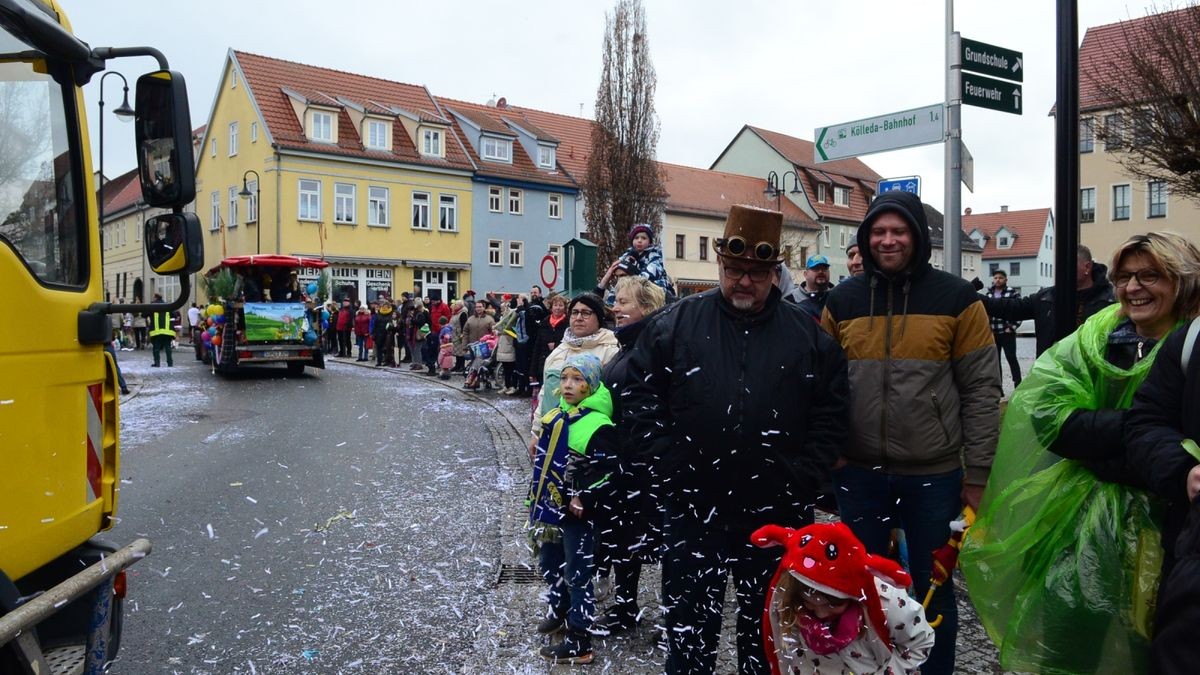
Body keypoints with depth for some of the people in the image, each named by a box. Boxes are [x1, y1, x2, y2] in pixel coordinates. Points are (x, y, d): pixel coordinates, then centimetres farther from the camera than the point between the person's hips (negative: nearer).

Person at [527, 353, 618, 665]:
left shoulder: (599, 426, -18)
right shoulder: (555, 415, 7)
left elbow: (605, 472, -21)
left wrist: (583, 500, -23)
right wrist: (536, 499, 17)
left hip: (576, 514, -8)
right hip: (549, 508, 8)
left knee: (577, 575, 0)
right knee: (548, 564, 22)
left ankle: (579, 643, 10)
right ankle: (558, 611, 44)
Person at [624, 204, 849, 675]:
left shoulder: (809, 334, 2)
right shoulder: (674, 324, -1)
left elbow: (830, 413, 4)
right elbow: (640, 396, -1)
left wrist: (803, 480, -5)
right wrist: (670, 468, -8)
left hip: (778, 514, 1)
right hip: (693, 510, 0)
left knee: (768, 626, 17)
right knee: (689, 623, 12)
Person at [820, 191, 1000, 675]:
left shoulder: (957, 298, -4)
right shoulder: (842, 300, 3)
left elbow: (981, 391, -4)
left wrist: (977, 473, -6)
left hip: (934, 475, -2)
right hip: (859, 474, 2)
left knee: (933, 588, 14)